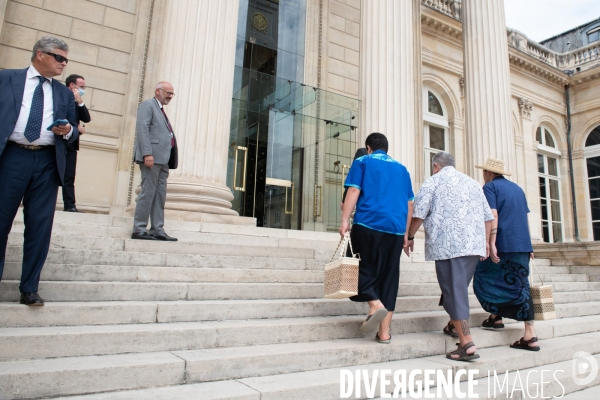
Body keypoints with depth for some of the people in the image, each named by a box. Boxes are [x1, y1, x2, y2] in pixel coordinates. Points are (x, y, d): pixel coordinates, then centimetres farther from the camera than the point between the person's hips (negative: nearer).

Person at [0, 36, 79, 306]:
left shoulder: (65, 93, 16)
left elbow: (73, 132, 15)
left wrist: (68, 130, -7)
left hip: (47, 162, 2)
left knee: (40, 225, 1)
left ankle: (29, 288, 12)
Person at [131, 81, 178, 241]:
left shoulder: (161, 111, 27)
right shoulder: (148, 105, 1)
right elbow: (142, 128, -12)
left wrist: (169, 161, 13)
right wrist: (147, 154, -22)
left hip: (162, 160, 9)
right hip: (152, 158, -9)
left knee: (160, 196, 6)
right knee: (148, 193, -8)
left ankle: (157, 230, 8)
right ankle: (139, 230, -3)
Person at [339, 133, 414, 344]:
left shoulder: (363, 162, 9)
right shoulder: (402, 169, 20)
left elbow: (354, 191, -4)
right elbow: (409, 203, 19)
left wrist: (345, 221, -8)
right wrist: (405, 232, 24)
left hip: (368, 224, -4)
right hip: (396, 228, 4)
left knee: (365, 268, 8)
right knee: (389, 276, 6)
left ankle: (375, 304, -19)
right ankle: (384, 332, 7)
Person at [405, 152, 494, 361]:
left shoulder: (433, 181, 4)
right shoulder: (473, 183, 21)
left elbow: (419, 213, -3)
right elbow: (488, 217, 20)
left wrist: (409, 236, 9)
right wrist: (485, 241, 28)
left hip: (448, 244, -6)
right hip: (474, 244, 6)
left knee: (454, 290, -5)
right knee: (459, 287, 20)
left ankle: (467, 344, -8)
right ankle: (455, 325, 31)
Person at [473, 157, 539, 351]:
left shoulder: (490, 186, -2)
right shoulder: (517, 188, 19)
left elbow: (493, 216, -14)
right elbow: (526, 219, 20)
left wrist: (491, 244, -17)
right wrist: (528, 246, 23)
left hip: (503, 244, -7)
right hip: (522, 245, 7)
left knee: (485, 278, 11)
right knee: (520, 286, 5)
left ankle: (495, 317, 15)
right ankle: (530, 336, 4)